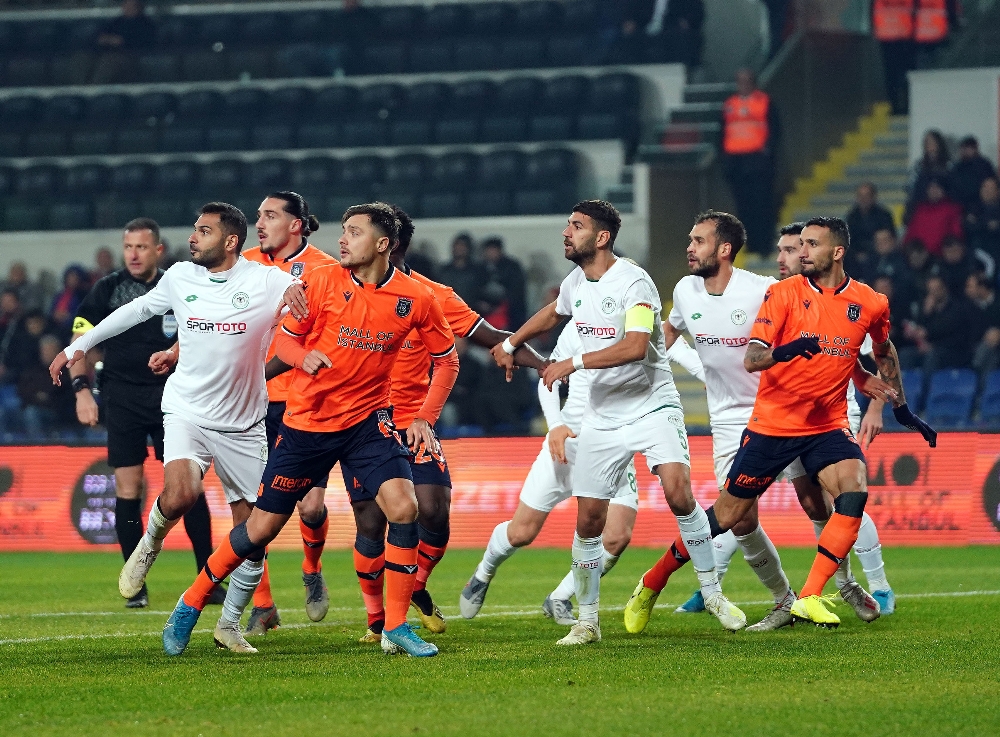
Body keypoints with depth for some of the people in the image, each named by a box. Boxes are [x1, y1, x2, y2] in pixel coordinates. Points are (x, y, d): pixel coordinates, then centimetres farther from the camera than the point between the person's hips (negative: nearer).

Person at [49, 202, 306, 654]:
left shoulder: (264, 281, -7)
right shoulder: (180, 278, 3)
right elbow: (136, 310, 19)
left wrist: (296, 287, -32)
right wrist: (79, 345, 22)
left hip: (244, 427, 0)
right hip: (187, 413, 0)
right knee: (181, 495, -29)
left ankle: (230, 623, 20)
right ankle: (150, 543, 3)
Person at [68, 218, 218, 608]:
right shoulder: (107, 289, 1)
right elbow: (79, 342, 2)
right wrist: (81, 389, -9)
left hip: (170, 396, 0)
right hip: (122, 397, 0)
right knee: (127, 489, -3)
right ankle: (137, 586, 6)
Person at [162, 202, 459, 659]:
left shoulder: (415, 299, -5)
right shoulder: (321, 282, -7)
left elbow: (446, 360, 8)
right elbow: (284, 340, 3)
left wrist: (424, 418, -3)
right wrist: (305, 357, -20)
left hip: (368, 419, 1)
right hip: (307, 420, -1)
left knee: (403, 506, -20)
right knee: (261, 527, 3)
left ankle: (396, 629, -7)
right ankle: (192, 604, 23)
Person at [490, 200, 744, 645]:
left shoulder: (632, 282, -16)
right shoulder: (574, 283, 7)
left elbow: (635, 346, -28)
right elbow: (552, 313, 31)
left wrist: (573, 363, -26)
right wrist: (510, 344, 37)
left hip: (653, 408, -6)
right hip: (603, 418, 6)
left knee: (678, 492, -25)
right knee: (588, 519, 0)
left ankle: (713, 593, -8)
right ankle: (586, 621, 12)